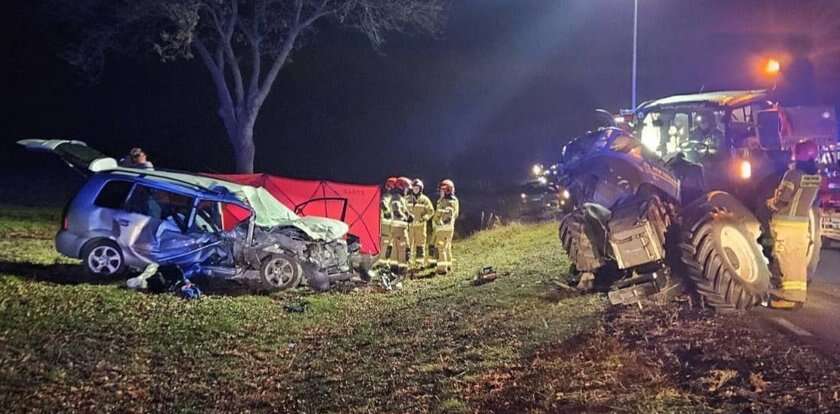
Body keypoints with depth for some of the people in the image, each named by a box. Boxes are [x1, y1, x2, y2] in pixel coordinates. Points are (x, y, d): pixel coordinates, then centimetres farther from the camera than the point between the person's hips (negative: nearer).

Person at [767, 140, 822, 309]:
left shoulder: (793, 174, -16)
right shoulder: (816, 177, 6)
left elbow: (782, 199, -18)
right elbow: (811, 200, 13)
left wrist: (771, 203, 1)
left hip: (786, 223, -7)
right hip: (803, 223, 7)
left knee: (787, 260, -4)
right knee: (799, 261, 13)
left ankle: (791, 296, -4)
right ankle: (797, 294, 19)